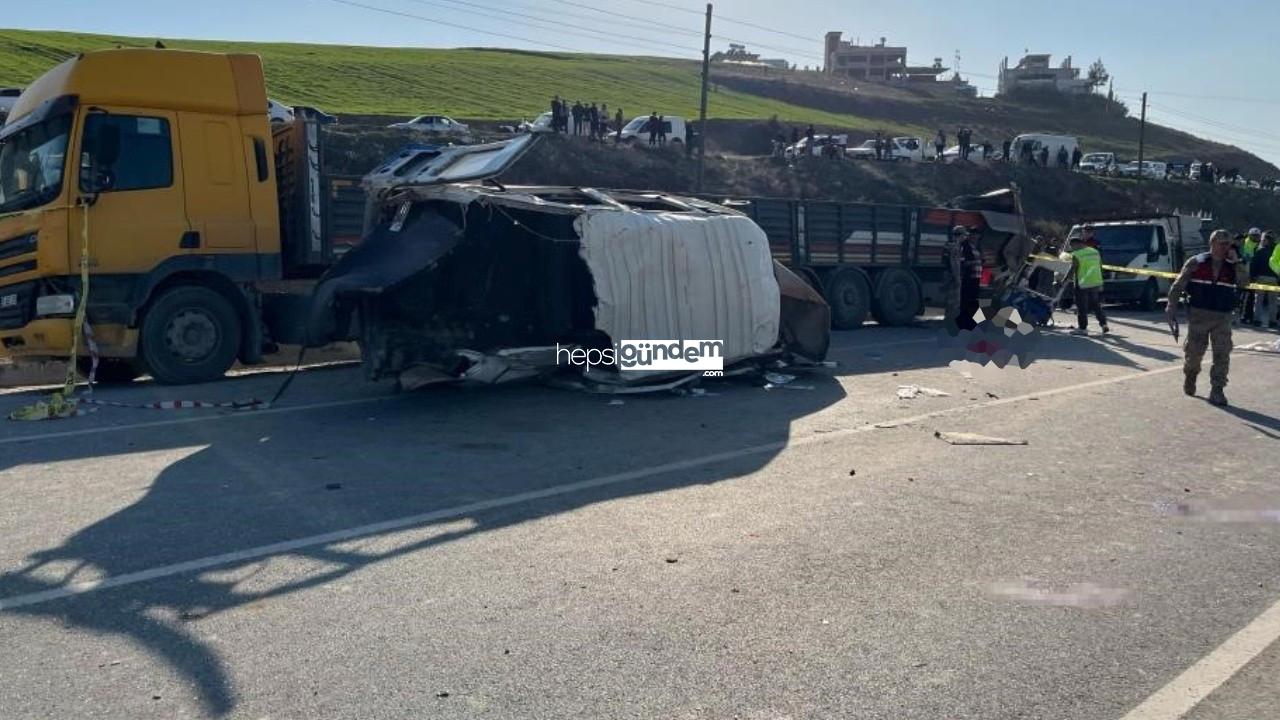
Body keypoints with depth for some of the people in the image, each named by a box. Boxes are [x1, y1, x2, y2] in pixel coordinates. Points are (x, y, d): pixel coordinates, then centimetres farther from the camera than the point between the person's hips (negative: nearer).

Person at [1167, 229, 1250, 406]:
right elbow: (1178, 285, 1)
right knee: (1194, 352, 7)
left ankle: (1217, 391, 0)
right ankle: (1189, 378, 35)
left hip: (1223, 318, 2)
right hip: (1199, 315, -2)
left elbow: (1244, 282, -9)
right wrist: (1172, 306, -2)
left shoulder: (1232, 266, 7)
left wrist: (1236, 262, -13)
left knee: (1222, 355, -5)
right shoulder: (1196, 263, -1)